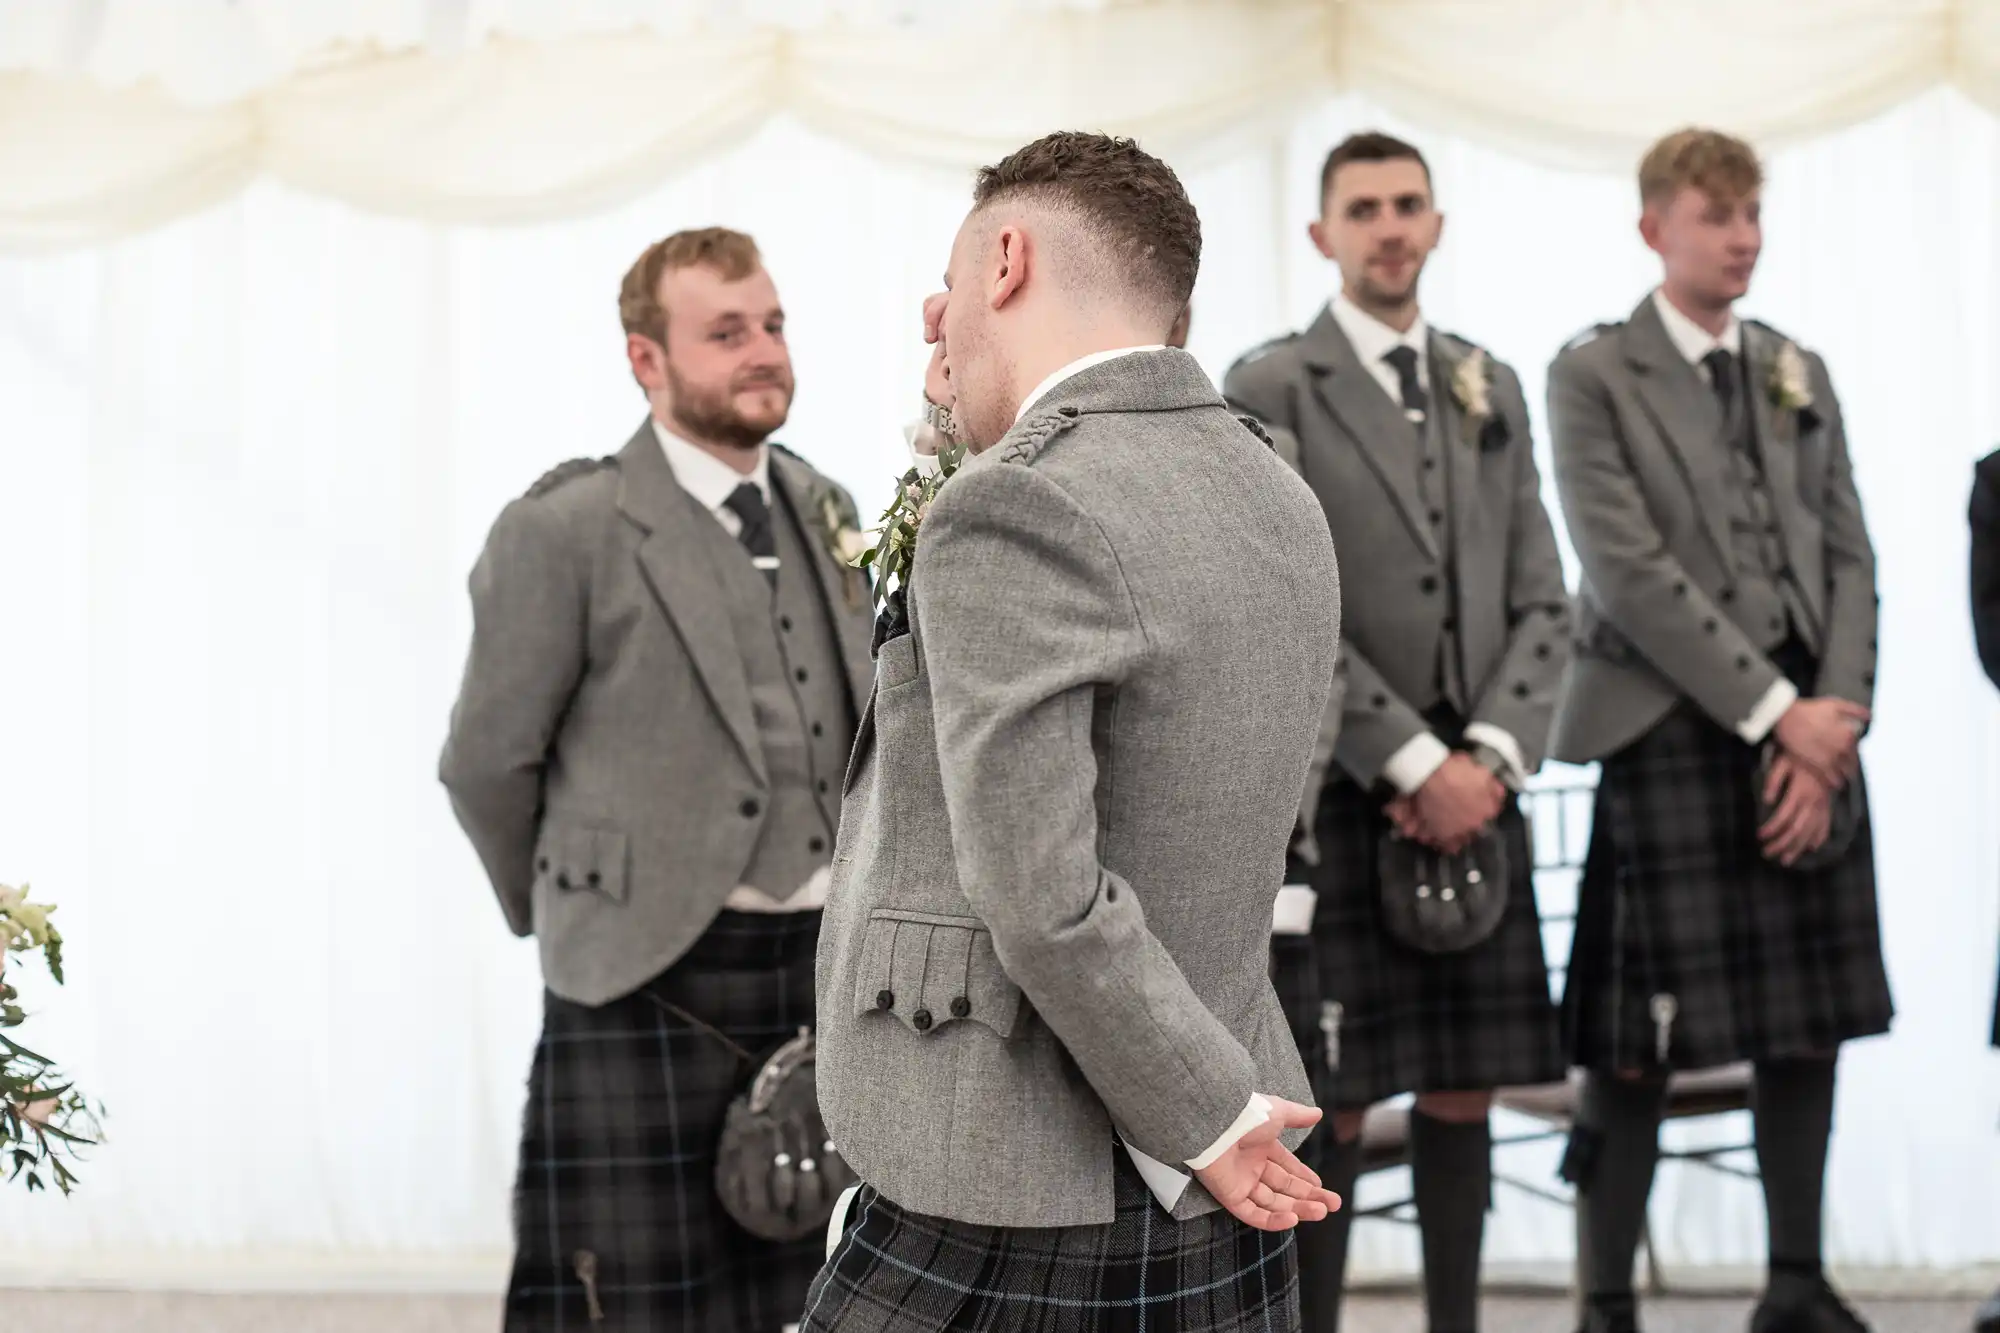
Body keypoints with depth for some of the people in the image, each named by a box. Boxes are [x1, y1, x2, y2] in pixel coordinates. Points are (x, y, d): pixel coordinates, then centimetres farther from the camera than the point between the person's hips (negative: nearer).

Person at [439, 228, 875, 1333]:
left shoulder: (824, 513, 11)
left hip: (819, 964, 6)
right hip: (653, 986, -6)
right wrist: (567, 914, 7)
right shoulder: (563, 532, -9)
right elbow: (488, 762, -3)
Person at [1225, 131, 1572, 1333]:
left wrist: (1487, 757, -5)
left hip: (1474, 791, 5)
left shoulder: (1492, 391, 15)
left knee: (1463, 1097, 8)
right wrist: (1414, 765, -14)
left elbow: (1542, 604, 11)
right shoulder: (1270, 393, -2)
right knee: (1333, 1110, -3)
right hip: (1339, 793, -5)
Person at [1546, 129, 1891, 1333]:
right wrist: (1773, 712, -14)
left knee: (1810, 1031, 8)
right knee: (1637, 1051, -5)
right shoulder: (1596, 377, -1)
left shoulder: (1800, 374, 16)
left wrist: (1833, 722, -5)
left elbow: (1849, 558, 10)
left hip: (1812, 738, 5)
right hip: (1674, 737, -5)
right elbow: (1629, 574, -11)